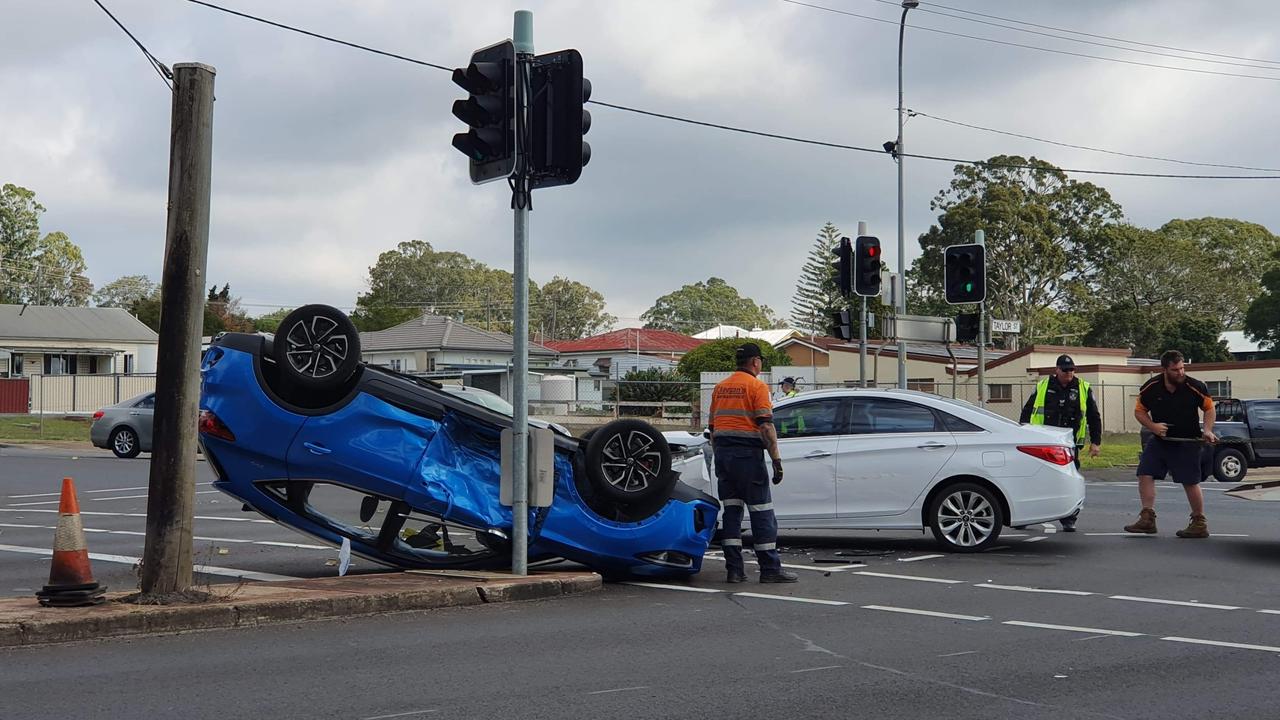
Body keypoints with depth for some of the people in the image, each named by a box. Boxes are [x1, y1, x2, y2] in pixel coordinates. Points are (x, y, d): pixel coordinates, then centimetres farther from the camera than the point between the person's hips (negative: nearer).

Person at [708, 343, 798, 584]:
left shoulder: (720, 387, 15)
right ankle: (770, 569, 0)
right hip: (747, 454, -6)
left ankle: (734, 569, 5)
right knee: (762, 513, -1)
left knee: (731, 511, 8)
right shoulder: (757, 386, -5)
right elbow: (766, 426, -14)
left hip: (723, 452, 7)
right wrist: (776, 459, -14)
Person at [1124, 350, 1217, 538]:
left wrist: (1207, 430, -12)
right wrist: (1152, 426, -14)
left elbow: (1209, 408, 2)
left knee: (1190, 482, -1)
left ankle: (1199, 524, 14)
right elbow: (1139, 411, 3)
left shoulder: (1195, 387, -13)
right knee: (1145, 474, -7)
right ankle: (1147, 519, -1)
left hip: (1187, 442, -3)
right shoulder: (1150, 388, -10)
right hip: (1159, 440, 3)